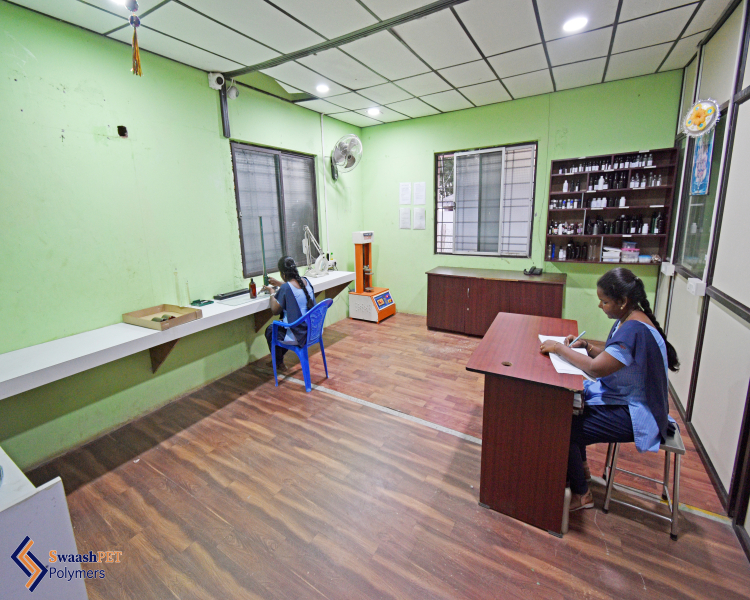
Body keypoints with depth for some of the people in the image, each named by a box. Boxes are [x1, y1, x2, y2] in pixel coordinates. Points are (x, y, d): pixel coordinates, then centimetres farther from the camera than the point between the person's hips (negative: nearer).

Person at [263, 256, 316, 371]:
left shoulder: (285, 288, -21)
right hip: (313, 330, 7)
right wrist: (279, 284, 30)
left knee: (270, 330, 22)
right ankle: (279, 357, 50)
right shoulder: (306, 281, 0)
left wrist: (272, 293, 4)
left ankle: (279, 363, 38)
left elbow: (275, 310, -9)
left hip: (299, 335, -7)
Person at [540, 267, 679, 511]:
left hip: (634, 415, -11)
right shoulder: (627, 320, 3)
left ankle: (581, 495, 8)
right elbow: (611, 354, 16)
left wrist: (560, 348, -24)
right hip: (621, 397, 11)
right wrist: (586, 345, -1)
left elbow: (596, 368, -35)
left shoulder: (634, 330, -30)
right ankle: (581, 467, 29)